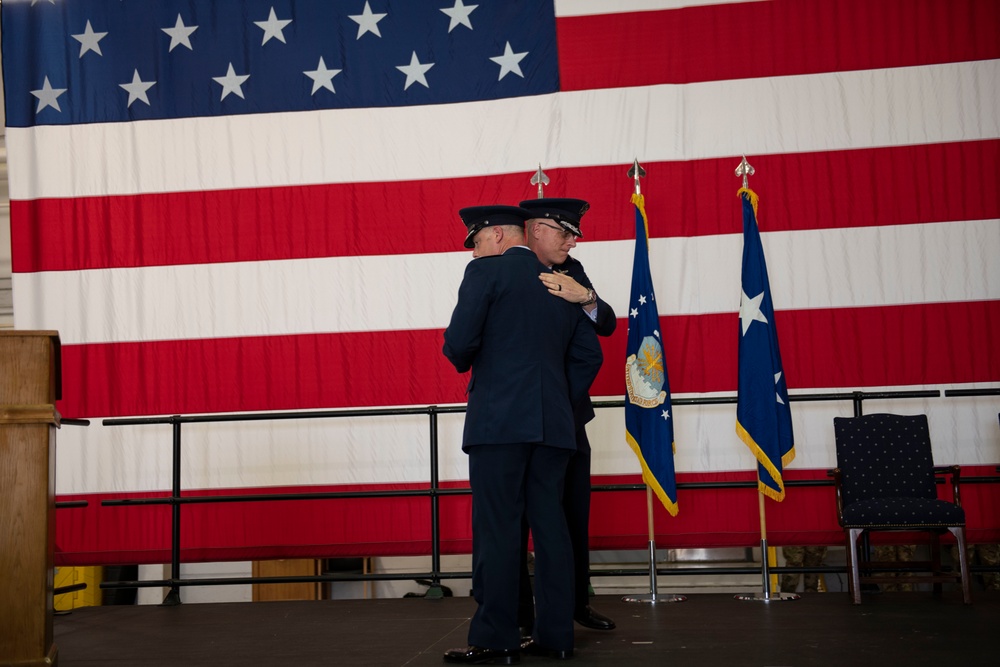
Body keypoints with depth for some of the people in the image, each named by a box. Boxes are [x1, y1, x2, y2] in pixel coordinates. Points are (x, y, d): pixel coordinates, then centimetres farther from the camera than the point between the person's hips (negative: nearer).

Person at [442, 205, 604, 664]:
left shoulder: (486, 271, -1)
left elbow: (460, 341, -11)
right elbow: (589, 355, 16)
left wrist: (463, 362, 10)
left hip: (499, 419, -6)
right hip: (554, 423, 6)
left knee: (496, 527, -4)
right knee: (550, 523, 9)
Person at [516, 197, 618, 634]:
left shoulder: (571, 273, 8)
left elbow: (607, 325, -2)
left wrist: (586, 298, -22)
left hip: (566, 416, 5)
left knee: (575, 519, 14)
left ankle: (578, 603, 29)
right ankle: (518, 617, 12)